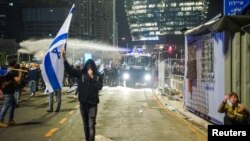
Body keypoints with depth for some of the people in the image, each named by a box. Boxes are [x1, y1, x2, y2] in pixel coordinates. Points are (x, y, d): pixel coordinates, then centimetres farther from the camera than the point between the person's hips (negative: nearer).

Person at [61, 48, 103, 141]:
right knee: (85, 125, 14)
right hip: (83, 103, 2)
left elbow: (99, 87, -12)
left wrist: (92, 77, -17)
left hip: (92, 103, -2)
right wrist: (64, 58, -19)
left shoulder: (98, 76, -3)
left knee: (91, 125, -8)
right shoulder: (81, 74, -2)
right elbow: (70, 70, -8)